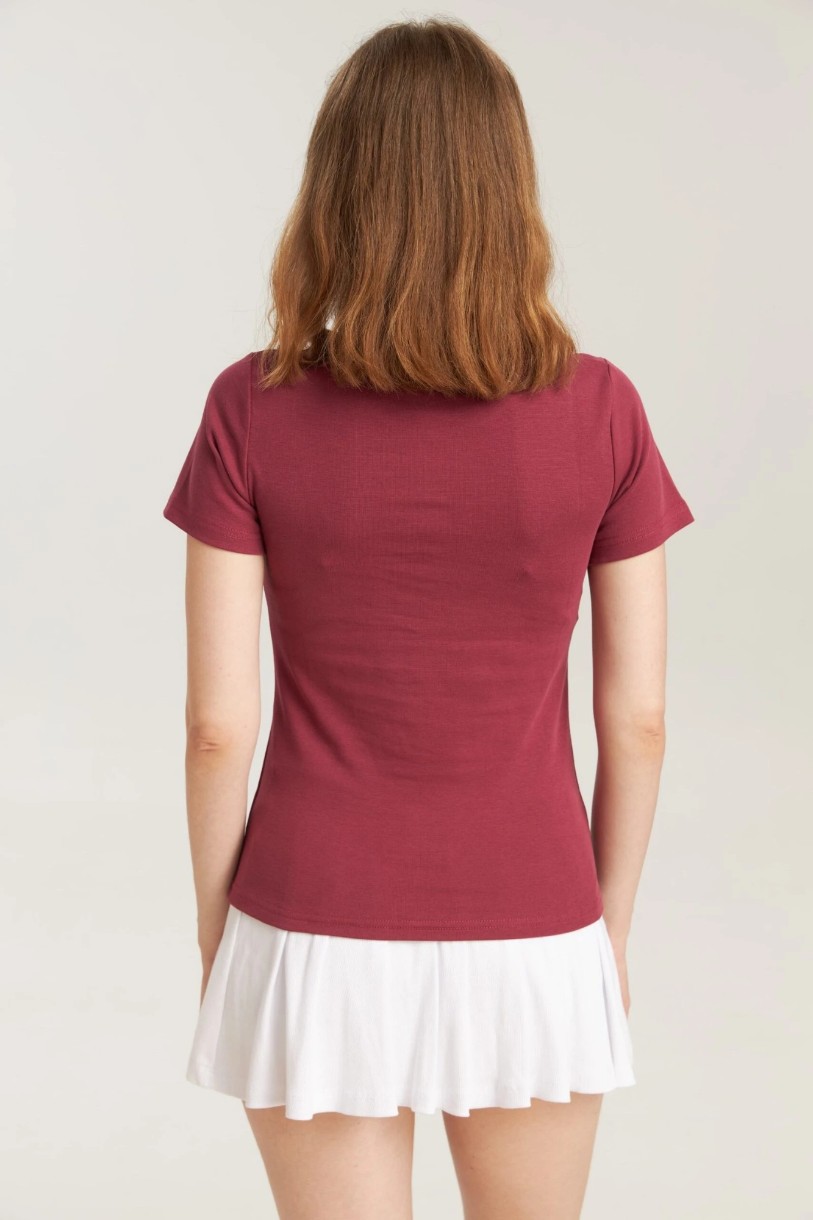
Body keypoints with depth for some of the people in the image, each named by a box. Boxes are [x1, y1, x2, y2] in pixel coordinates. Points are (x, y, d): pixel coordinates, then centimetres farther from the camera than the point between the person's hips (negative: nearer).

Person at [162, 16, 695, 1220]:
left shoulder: (252, 412, -12)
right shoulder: (601, 412, -10)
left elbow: (219, 722, -10)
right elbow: (636, 716, -5)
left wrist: (217, 928, 5)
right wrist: (611, 925, 10)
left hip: (321, 941, -1)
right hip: (527, 943, 1)